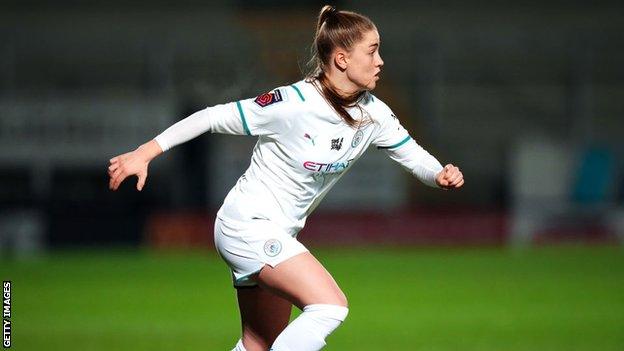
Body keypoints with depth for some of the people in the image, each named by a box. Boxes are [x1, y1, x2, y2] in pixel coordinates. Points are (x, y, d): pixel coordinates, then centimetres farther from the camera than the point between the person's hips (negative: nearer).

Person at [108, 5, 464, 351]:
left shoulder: (373, 113, -2)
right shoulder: (293, 104, -22)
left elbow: (413, 155, 6)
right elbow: (214, 118, -16)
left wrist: (441, 174, -17)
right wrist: (144, 153, -17)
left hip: (280, 234, 9)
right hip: (248, 224, -9)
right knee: (331, 306, -24)